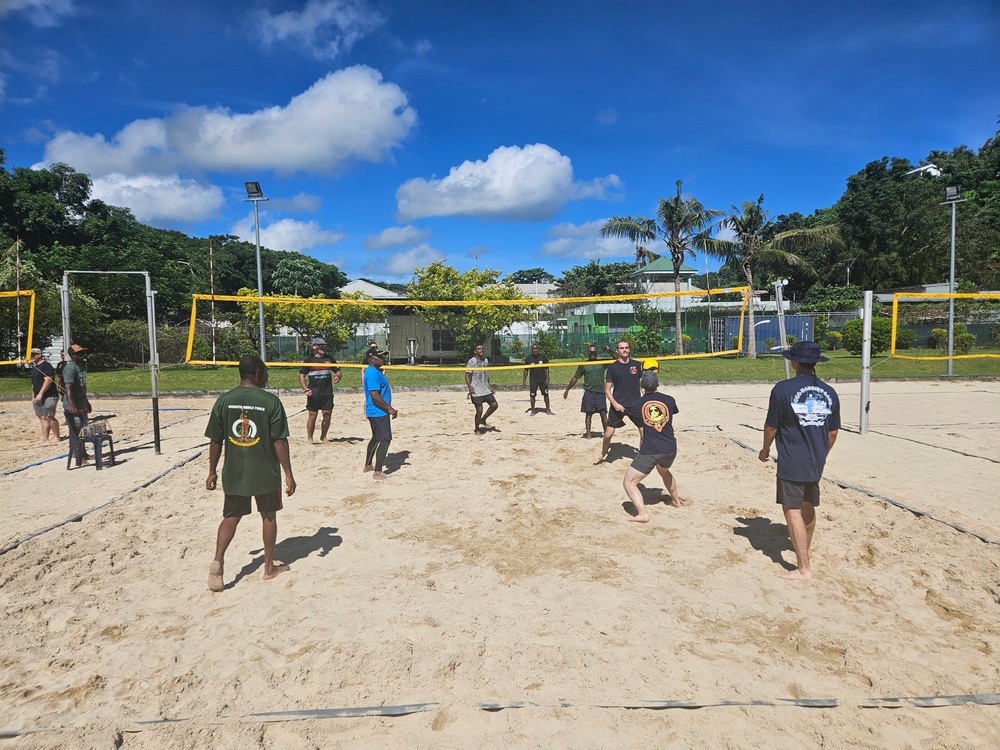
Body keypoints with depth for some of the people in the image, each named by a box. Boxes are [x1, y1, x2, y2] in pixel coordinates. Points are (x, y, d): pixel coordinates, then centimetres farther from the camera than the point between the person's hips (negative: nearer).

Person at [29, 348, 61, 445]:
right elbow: (34, 384, 25)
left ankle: (56, 437, -1)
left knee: (49, 417, -11)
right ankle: (45, 439, 4)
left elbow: (48, 380, -19)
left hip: (49, 397, -9)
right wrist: (33, 398, 21)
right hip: (38, 397, 9)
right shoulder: (34, 367, 19)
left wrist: (40, 394, -22)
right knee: (43, 418, 5)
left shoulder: (46, 366, -9)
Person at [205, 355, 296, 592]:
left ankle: (218, 560, -4)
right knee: (269, 516, 14)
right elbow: (280, 441, -13)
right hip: (266, 473, -2)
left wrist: (212, 472, 11)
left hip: (234, 473, 2)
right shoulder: (271, 401, -12)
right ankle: (269, 567, 24)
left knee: (231, 517, 16)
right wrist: (288, 474, -6)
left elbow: (215, 441, 0)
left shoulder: (223, 401, -3)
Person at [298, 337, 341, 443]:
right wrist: (305, 389, -14)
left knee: (327, 416, 3)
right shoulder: (309, 359, 1)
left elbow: (337, 371, 17)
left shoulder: (329, 358, 11)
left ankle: (323, 437, 20)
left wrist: (337, 377, -7)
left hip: (328, 393, 3)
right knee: (312, 416, -1)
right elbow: (301, 375, -1)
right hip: (313, 394, -3)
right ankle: (310, 439, 9)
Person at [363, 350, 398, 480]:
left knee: (376, 438, 23)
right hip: (379, 413, -11)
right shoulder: (373, 373, -20)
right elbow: (375, 395, -26)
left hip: (374, 412, 11)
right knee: (385, 440, -10)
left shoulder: (375, 371, 13)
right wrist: (390, 408, -24)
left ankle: (368, 465, 36)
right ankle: (377, 472, -9)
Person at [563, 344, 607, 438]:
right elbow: (575, 378, 9)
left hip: (600, 392, 0)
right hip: (588, 392, 0)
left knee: (603, 414, -1)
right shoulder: (584, 365, 6)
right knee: (588, 414, 2)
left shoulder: (602, 363, 7)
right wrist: (567, 389, 8)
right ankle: (588, 433, 8)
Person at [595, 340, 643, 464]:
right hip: (618, 405, -2)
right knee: (609, 433, -3)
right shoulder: (612, 367, -3)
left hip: (635, 404, 2)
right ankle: (602, 454, 21)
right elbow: (607, 390, -1)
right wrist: (615, 404, -12)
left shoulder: (636, 365, 4)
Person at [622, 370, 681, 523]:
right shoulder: (669, 400, 3)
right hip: (670, 449, 5)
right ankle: (676, 500, 53)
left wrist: (644, 394, 37)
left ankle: (642, 513, -16)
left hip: (649, 451, -4)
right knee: (664, 472, 37)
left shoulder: (638, 404, -1)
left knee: (629, 482, 2)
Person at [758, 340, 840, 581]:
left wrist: (765, 449, 10)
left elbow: (771, 427, -8)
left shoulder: (783, 389, -13)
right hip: (816, 462, 6)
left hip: (791, 462, -6)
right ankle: (804, 550, 45)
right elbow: (833, 432, 10)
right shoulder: (829, 392, 3)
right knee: (808, 506, 22)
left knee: (793, 511, -2)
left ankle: (803, 568, -3)